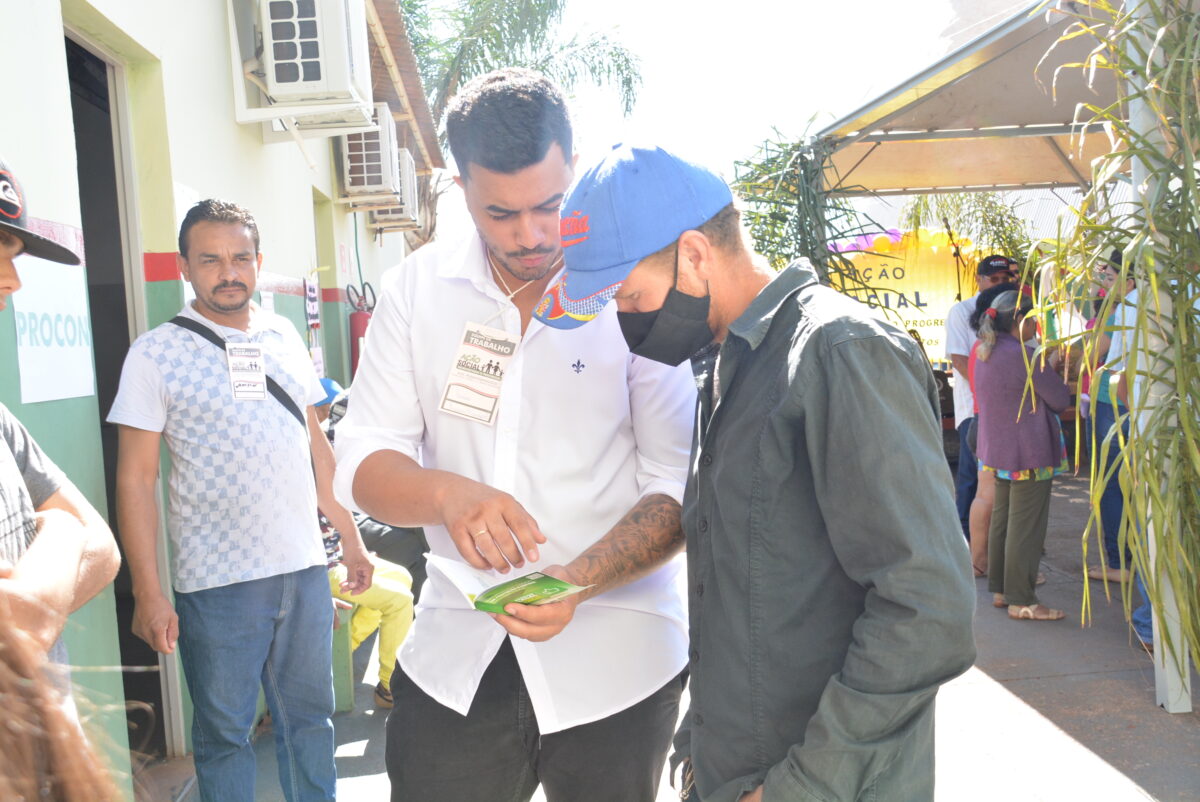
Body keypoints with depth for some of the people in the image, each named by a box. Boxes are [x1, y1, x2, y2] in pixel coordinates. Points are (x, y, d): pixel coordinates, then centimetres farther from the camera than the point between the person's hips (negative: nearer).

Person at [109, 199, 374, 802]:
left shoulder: (285, 338, 8)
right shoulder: (155, 354, -4)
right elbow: (135, 479, -5)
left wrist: (351, 539, 13)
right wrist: (148, 594, -10)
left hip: (304, 568, 4)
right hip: (216, 584, -3)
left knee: (311, 714, 15)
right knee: (223, 734, 10)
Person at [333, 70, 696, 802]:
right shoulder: (418, 288, -2)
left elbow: (676, 490, -12)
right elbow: (363, 464, -3)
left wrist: (579, 581, -29)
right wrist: (446, 492, -24)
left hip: (615, 658, -2)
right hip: (456, 651, 3)